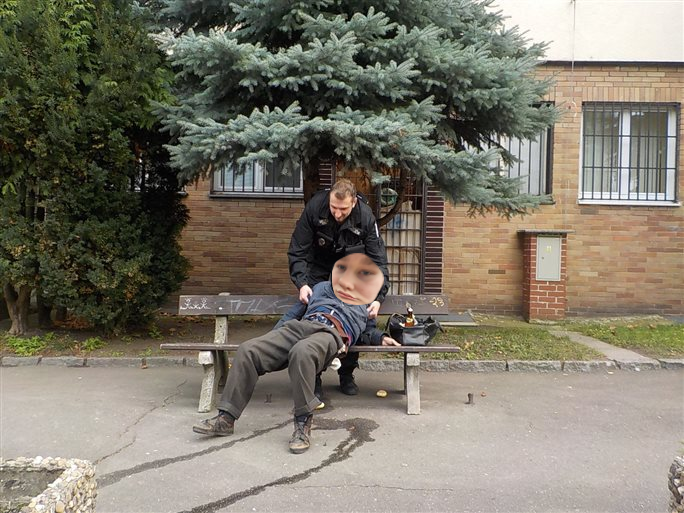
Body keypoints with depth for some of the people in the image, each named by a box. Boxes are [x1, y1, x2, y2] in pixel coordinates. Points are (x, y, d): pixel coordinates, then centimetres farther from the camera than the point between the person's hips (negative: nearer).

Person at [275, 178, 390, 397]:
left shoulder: (365, 216, -26)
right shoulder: (314, 207, -27)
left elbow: (378, 260, -22)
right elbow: (297, 251, -21)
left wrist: (378, 298, -32)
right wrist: (301, 283, -35)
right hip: (318, 269, 0)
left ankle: (347, 375, 9)